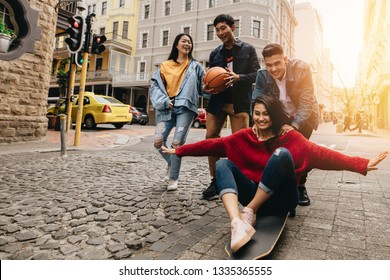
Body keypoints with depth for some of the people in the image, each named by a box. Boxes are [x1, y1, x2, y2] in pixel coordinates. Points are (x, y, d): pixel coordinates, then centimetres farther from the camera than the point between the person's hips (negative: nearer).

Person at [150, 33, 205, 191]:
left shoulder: (195, 66, 16)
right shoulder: (165, 66, 15)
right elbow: (155, 86, 9)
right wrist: (164, 101, -7)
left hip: (185, 108, -1)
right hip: (167, 109, 2)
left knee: (177, 143, -10)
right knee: (158, 141, -9)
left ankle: (173, 178, 4)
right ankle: (171, 163, 21)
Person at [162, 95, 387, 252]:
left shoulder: (289, 137, -4)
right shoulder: (245, 136, 4)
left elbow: (319, 153, -17)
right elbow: (212, 145, 0)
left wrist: (361, 164, -31)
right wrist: (179, 151, -2)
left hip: (280, 199, -3)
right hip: (254, 196, 3)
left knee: (282, 154, -28)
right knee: (223, 164, -18)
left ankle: (249, 213, -20)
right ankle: (238, 225, -40)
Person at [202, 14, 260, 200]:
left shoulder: (248, 49, 6)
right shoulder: (215, 53, 16)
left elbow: (256, 75, 0)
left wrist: (238, 77, -17)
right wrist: (206, 87, -3)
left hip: (239, 101, -4)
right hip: (217, 100, 4)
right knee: (211, 137, -2)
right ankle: (215, 180, 11)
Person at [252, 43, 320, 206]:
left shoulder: (302, 69, -26)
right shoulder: (262, 75, -17)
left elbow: (306, 102, -29)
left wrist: (294, 126, -42)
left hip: (304, 116, -3)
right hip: (282, 116, 3)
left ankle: (300, 186, 2)